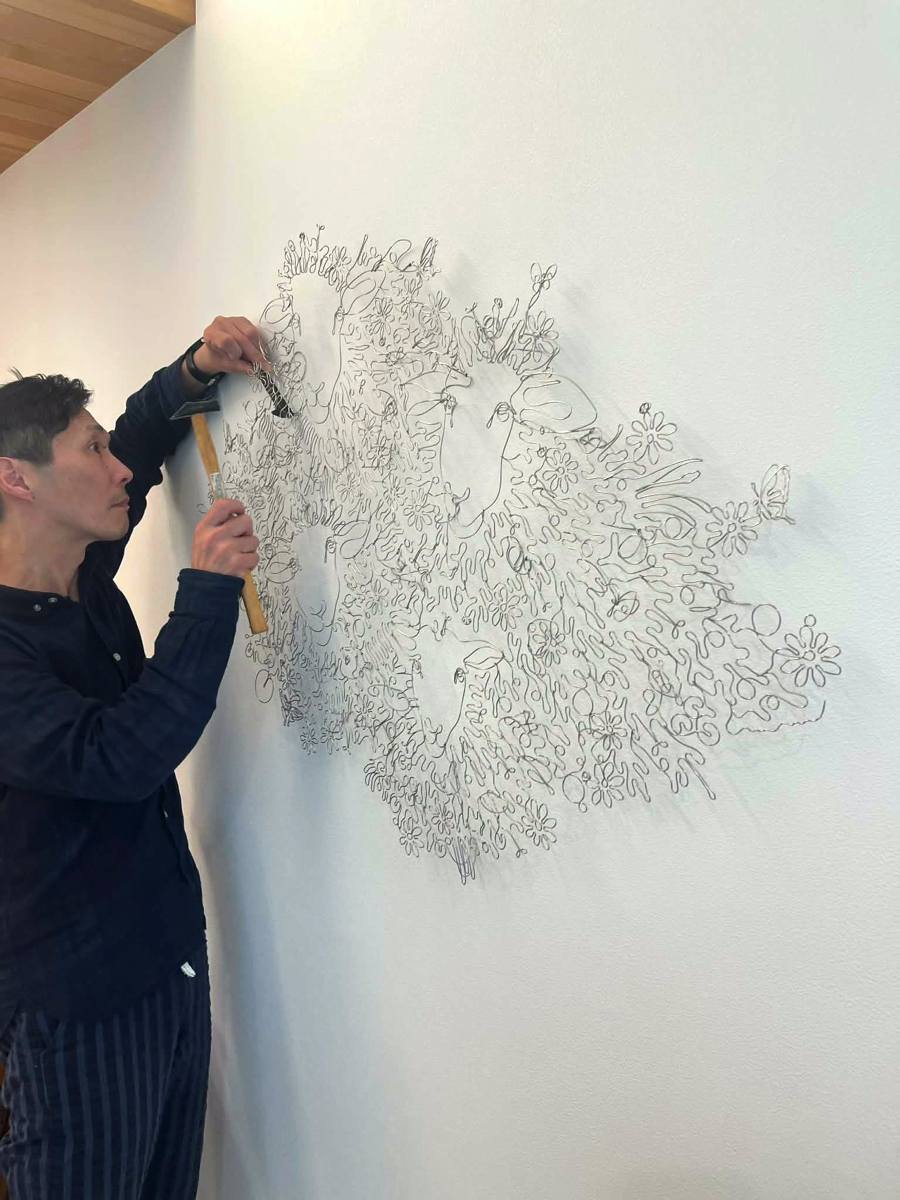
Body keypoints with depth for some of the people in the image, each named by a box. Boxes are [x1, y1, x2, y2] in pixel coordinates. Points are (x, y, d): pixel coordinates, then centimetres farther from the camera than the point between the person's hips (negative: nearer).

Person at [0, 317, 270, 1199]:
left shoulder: (86, 581, 4)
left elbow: (140, 441, 18)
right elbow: (117, 756, -32)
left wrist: (194, 371, 3)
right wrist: (209, 589, -28)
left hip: (172, 957, 8)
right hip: (78, 1003, -7)